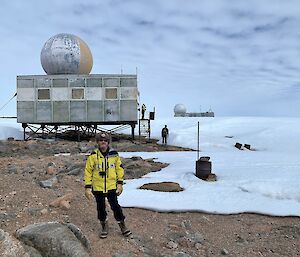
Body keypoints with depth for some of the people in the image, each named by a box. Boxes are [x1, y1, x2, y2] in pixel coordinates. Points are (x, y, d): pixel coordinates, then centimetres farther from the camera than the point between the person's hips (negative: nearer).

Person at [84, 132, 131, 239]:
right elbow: (88, 171, -2)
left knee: (115, 206, 4)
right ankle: (104, 227, 33)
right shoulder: (93, 156, -8)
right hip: (98, 187, 0)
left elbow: (119, 168, 6)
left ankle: (122, 226, 22)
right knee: (100, 207, 12)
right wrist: (87, 187, -5)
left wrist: (120, 183, 4)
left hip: (112, 186, 0)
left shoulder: (114, 154, -3)